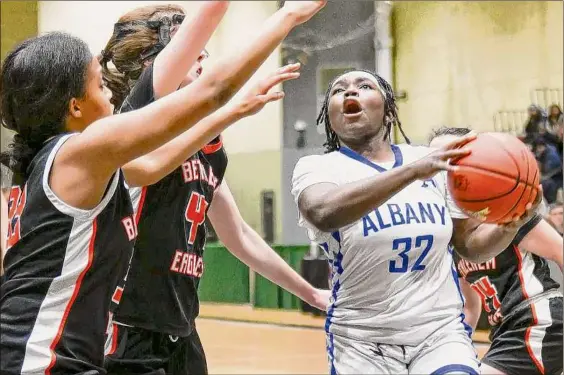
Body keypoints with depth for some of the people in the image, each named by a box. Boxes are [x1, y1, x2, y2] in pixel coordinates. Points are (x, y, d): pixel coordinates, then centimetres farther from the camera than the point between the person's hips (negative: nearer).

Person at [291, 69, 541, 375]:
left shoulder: (437, 164, 6)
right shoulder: (316, 167, -4)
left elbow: (472, 245, 15)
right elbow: (323, 214, -28)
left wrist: (510, 224, -8)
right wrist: (413, 170, -36)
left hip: (441, 333, 2)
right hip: (362, 342, -1)